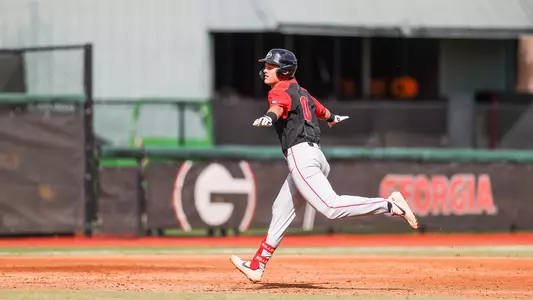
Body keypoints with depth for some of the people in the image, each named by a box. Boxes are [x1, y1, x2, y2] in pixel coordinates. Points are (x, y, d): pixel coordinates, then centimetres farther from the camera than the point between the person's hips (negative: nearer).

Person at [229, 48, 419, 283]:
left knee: (331, 207, -24)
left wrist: (268, 117, -50)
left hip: (299, 154, -10)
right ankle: (256, 267, 26)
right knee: (281, 210, 18)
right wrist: (333, 118, 65)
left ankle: (389, 204, -31)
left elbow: (277, 108, -27)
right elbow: (322, 112, 41)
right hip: (314, 155, 10)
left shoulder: (280, 91, -3)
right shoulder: (301, 92, 23)